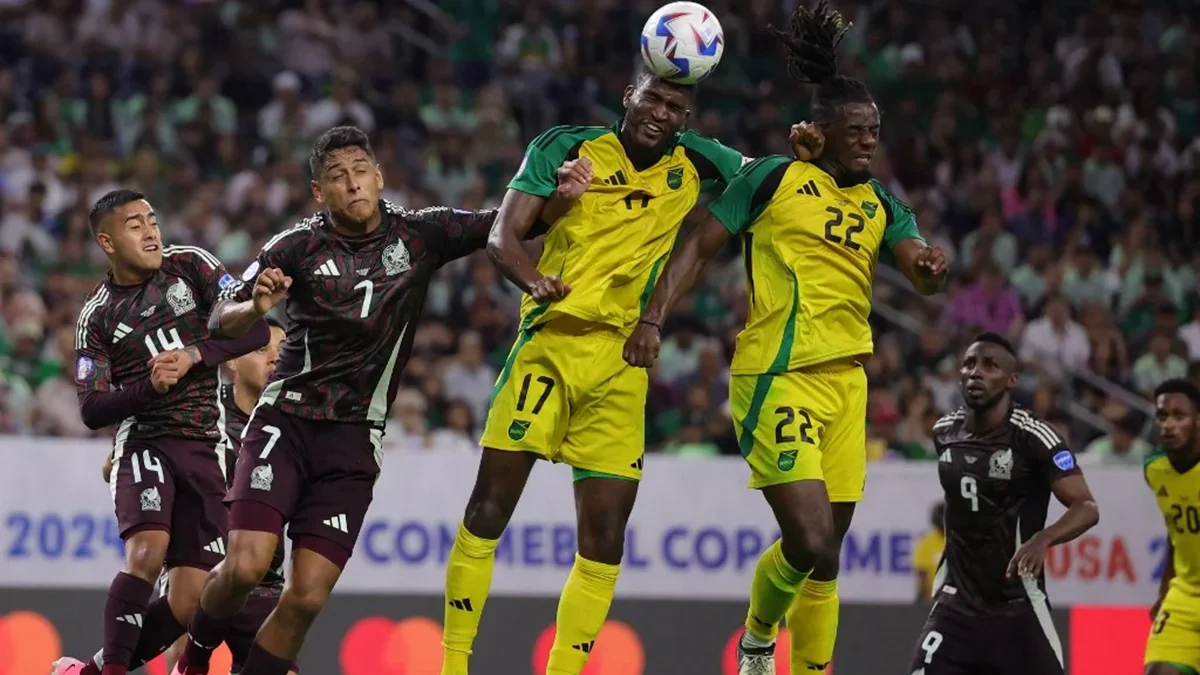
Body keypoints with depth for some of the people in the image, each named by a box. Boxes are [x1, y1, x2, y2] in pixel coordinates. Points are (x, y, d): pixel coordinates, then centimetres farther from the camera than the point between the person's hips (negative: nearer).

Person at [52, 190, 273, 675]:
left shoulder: (190, 266, 5)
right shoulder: (97, 316, 4)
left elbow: (255, 330, 0)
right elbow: (92, 410, -2)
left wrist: (192, 355, -14)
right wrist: (150, 386, -18)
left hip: (204, 448, 2)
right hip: (145, 440, -2)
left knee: (189, 602, -5)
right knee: (147, 553, -30)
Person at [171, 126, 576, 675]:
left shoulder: (421, 234, 2)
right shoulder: (298, 247, -5)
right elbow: (220, 323, -9)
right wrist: (255, 307, -32)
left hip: (354, 439, 2)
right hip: (286, 420, -2)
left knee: (308, 597, -8)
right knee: (245, 567, -18)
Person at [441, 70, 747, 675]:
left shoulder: (693, 165, 10)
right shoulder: (567, 147, 2)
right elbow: (502, 235, -5)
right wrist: (534, 279, -26)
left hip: (623, 361, 3)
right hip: (551, 342, -3)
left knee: (604, 537, 0)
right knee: (489, 507, -7)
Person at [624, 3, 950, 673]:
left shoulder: (882, 207, 13)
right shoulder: (774, 178, -2)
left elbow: (923, 277, 1)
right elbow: (699, 247, 0)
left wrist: (936, 265, -23)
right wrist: (653, 317, -12)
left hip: (845, 383, 6)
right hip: (778, 377, -6)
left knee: (824, 557, 8)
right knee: (811, 541, -15)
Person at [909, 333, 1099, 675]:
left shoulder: (1033, 437, -14)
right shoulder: (944, 433, 5)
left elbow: (1087, 508, -21)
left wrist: (1042, 539, -40)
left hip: (1018, 607, -4)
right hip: (958, 604, 4)